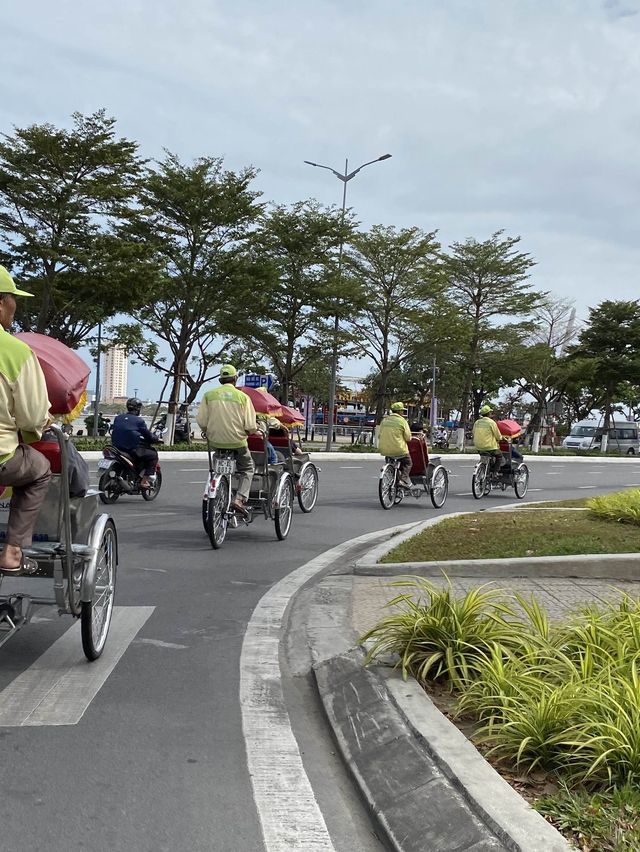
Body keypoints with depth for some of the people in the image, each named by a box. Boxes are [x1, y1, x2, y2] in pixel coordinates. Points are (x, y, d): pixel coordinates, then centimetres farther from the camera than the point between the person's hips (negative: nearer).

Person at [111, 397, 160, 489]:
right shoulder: (139, 421, -8)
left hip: (117, 448, 7)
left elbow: (113, 431, 20)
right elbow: (148, 435, -3)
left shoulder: (118, 418, 10)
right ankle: (145, 480, -2)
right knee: (153, 454, 8)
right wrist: (157, 440, 15)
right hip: (132, 450, -7)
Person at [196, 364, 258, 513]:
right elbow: (251, 426, -9)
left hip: (215, 441, 3)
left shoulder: (209, 395, -2)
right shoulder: (243, 397, -6)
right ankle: (240, 498, -1)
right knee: (247, 468, 17)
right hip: (237, 442, -3)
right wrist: (251, 431, 13)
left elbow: (201, 421, -3)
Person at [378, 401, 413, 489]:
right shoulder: (402, 421, -6)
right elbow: (408, 438, -6)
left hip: (384, 450, 5)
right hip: (398, 449, -5)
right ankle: (404, 479, -4)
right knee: (407, 463, 15)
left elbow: (379, 436, 12)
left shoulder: (384, 420, 9)